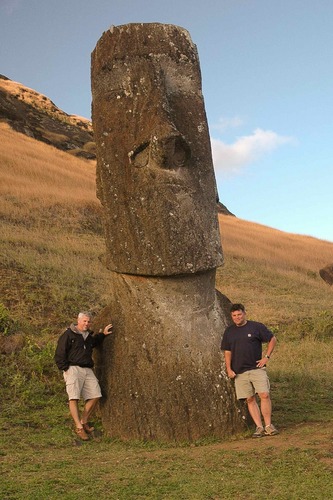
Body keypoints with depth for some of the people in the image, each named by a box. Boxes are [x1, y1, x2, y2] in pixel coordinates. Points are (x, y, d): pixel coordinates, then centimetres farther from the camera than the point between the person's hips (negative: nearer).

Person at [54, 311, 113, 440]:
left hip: (87, 370, 7)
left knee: (94, 396, 0)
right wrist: (65, 368, -11)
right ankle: (79, 428, -14)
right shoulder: (68, 335, -3)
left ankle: (84, 421, 14)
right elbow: (59, 354, -5)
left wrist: (102, 334, 31)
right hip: (73, 368, -7)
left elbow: (95, 342, 44)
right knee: (74, 398, -14)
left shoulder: (89, 336, 19)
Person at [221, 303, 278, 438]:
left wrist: (266, 357, 0)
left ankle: (268, 425, -2)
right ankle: (259, 427, 7)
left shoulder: (256, 327, 0)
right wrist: (229, 369, 3)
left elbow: (272, 339, 7)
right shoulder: (229, 331, 10)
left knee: (264, 395, -13)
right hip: (239, 372, 3)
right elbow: (227, 352, 14)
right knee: (250, 399, 2)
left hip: (257, 368, -3)